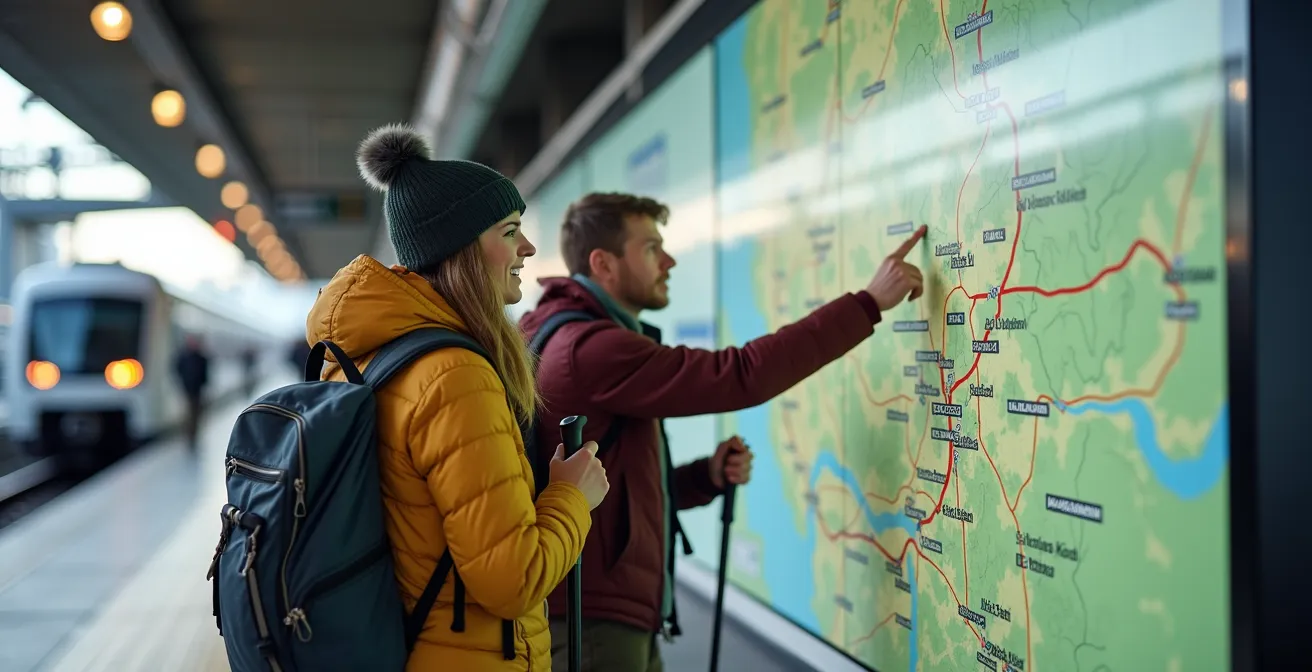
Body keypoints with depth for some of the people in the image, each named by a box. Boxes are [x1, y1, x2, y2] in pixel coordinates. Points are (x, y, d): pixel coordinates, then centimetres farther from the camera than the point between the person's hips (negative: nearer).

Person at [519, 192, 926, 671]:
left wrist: (706, 476, 1)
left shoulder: (576, 341, 16)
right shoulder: (591, 348, -19)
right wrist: (869, 302, -19)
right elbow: (741, 377, -24)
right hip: (593, 624, -10)